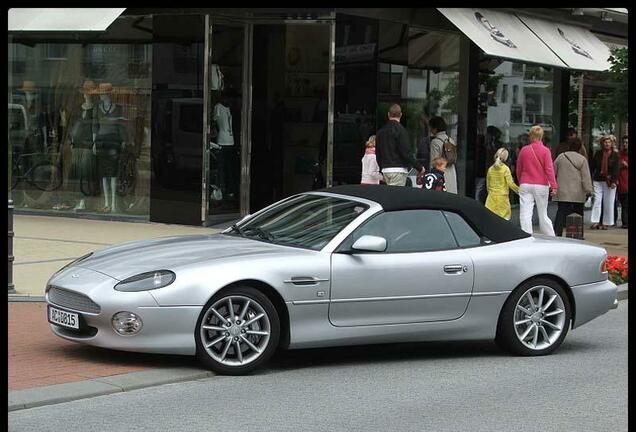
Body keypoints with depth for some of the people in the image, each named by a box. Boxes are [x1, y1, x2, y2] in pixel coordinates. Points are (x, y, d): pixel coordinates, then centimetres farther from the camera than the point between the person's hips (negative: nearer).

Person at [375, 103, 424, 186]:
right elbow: (405, 152, -15)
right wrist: (419, 167, -9)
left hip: (385, 170, 7)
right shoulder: (400, 130, -11)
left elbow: (378, 154, 16)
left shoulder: (380, 131, 11)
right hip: (398, 170, -7)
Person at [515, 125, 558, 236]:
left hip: (525, 185, 0)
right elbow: (549, 169, -10)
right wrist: (554, 186, -9)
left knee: (525, 214, -3)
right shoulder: (545, 151, -4)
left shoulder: (524, 150, 2)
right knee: (543, 215, 9)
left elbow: (518, 169, 11)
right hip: (541, 185, 0)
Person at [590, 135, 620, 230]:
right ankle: (596, 222, -8)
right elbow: (593, 167, 7)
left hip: (609, 182, -1)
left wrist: (614, 181, -16)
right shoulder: (598, 153, 5)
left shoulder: (615, 155, 0)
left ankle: (606, 223, 9)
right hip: (598, 181, 1)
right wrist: (590, 179, 2)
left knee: (608, 203, 2)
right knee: (597, 201, -6)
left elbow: (616, 169, -6)